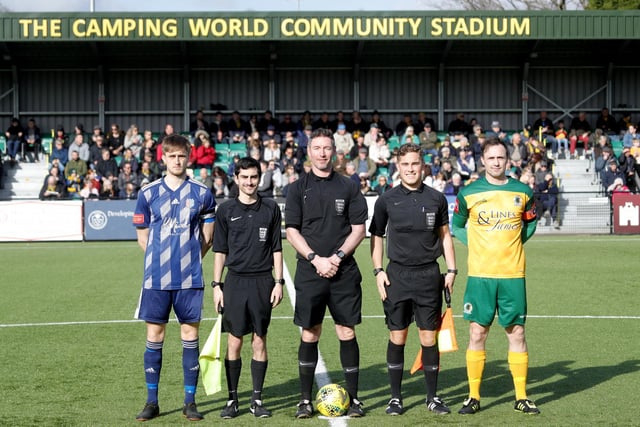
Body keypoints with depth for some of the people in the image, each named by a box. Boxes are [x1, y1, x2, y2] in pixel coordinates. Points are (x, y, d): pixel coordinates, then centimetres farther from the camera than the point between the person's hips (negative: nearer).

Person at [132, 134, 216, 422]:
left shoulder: (201, 194, 3)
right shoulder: (148, 193, 3)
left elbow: (207, 238, 9)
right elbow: (143, 238, 9)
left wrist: (189, 259, 6)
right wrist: (163, 259, 6)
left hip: (189, 279, 0)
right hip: (156, 278, 0)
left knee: (190, 334, 3)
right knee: (154, 335, 3)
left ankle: (190, 401, 11)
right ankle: (152, 402, 12)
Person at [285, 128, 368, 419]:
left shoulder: (348, 187, 7)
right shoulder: (298, 188, 6)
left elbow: (358, 229, 5)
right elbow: (291, 231, 1)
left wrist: (337, 256, -9)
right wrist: (316, 259, -10)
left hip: (344, 272, 1)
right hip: (309, 272, 0)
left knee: (347, 333, 1)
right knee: (310, 335, 2)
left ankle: (353, 397, 9)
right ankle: (305, 400, 10)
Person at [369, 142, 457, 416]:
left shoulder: (436, 199, 5)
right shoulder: (386, 200, 3)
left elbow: (445, 235, 13)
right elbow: (376, 237, 9)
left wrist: (451, 270, 6)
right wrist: (378, 271, -1)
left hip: (429, 275, 1)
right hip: (397, 275, -1)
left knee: (429, 337, 3)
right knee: (397, 337, 2)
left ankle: (433, 397, 14)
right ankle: (396, 397, 12)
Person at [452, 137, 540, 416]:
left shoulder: (523, 192, 4)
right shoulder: (468, 193, 1)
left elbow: (531, 222, 19)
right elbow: (457, 225, 14)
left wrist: (513, 243, 6)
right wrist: (475, 244, 1)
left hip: (513, 275, 1)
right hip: (480, 275, -1)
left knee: (516, 333, 3)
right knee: (477, 333, 1)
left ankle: (521, 397, 12)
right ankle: (474, 397, 10)